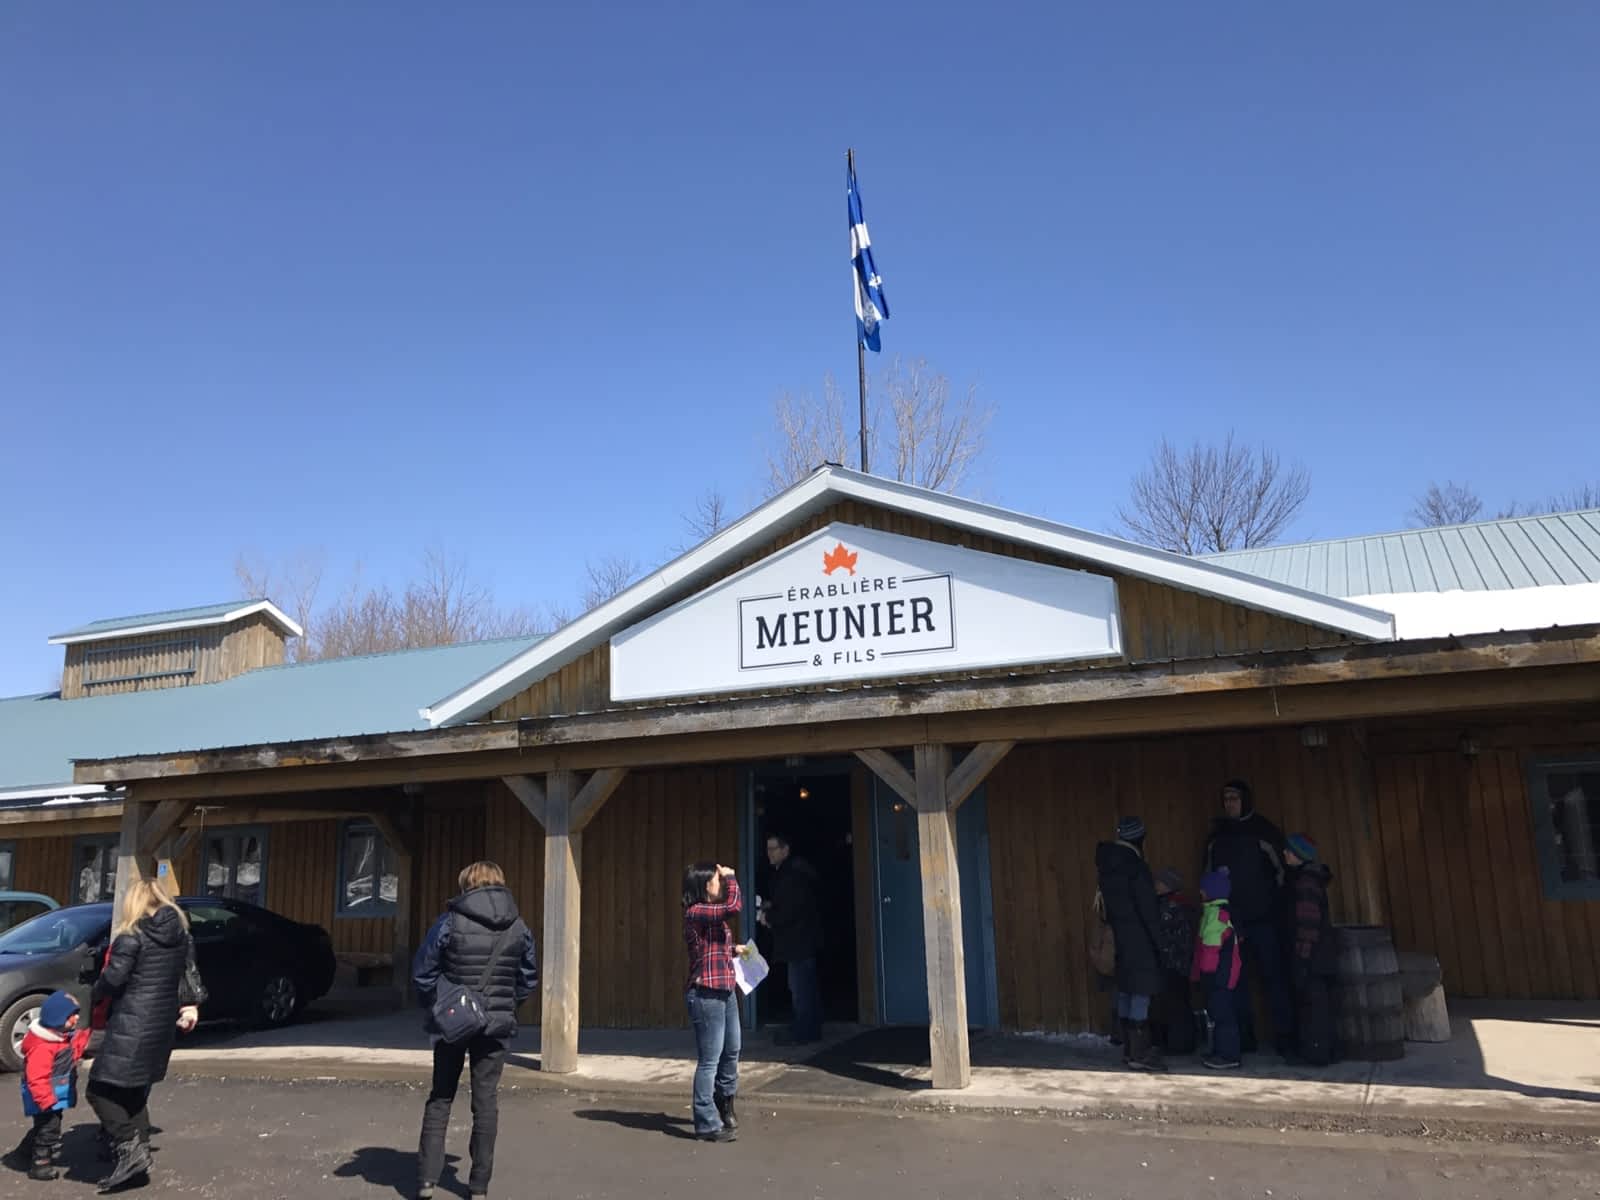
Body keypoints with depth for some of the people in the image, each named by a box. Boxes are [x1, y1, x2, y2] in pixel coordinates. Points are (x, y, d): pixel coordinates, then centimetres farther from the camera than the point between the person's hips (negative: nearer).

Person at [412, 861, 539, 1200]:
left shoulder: (451, 922, -10)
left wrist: (433, 1006, 8)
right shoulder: (519, 927, 0)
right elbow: (529, 978, 9)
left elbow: (422, 971, -6)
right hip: (496, 1026, 1)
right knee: (486, 1100, 9)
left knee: (440, 1098, 12)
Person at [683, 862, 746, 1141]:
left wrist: (734, 949, 13)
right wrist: (730, 876, -15)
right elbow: (734, 906, -28)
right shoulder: (696, 912, -16)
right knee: (709, 1060, -3)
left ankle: (725, 1103, 41)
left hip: (725, 992, 10)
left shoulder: (713, 915, 15)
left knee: (731, 1051, 22)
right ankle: (707, 1124, 7)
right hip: (706, 995, -10)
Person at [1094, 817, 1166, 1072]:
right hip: (1138, 938, -8)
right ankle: (1139, 1054, -4)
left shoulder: (1107, 864, 9)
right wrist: (1159, 940, -9)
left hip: (1118, 936, 8)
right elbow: (1148, 909, -16)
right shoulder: (1136, 867, -16)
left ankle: (1129, 1049, 21)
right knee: (1141, 992, -5)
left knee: (1125, 991, 13)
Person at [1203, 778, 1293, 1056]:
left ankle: (1285, 1037, 3)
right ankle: (1243, 1037, 12)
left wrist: (1275, 908, -7)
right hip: (1229, 920, 4)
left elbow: (1282, 871, -1)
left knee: (1274, 977, -3)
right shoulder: (1216, 835, 11)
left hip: (1262, 919, -4)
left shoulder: (1265, 831, -1)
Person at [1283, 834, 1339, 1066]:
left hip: (1311, 958, -10)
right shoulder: (1310, 878, 14)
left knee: (1314, 1006, -4)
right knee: (1319, 1006, 14)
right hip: (1320, 957, 10)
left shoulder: (1305, 882, -17)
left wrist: (1301, 958, -20)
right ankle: (1320, 1052, 22)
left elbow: (1307, 924, -21)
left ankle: (1317, 1053, 1)